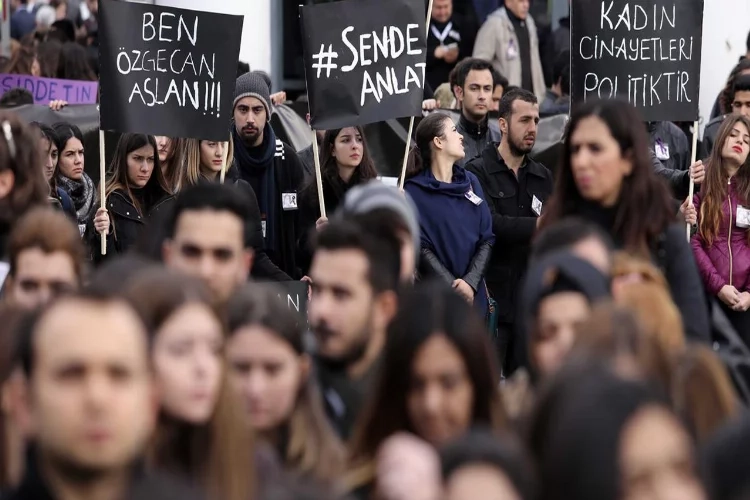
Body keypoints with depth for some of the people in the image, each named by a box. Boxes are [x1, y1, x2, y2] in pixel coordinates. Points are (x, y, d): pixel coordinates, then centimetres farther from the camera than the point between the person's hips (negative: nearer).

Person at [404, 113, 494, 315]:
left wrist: (470, 282, -10)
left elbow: (487, 239, 6)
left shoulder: (471, 182, 11)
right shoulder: (414, 191, -2)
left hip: (475, 296, 4)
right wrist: (455, 288, -16)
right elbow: (420, 247, -9)